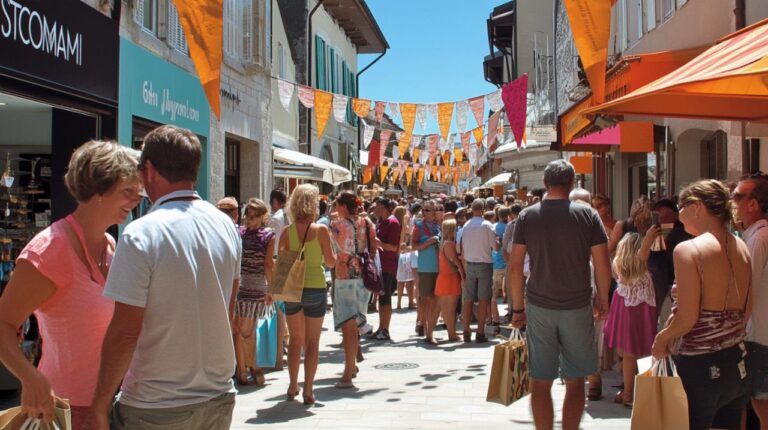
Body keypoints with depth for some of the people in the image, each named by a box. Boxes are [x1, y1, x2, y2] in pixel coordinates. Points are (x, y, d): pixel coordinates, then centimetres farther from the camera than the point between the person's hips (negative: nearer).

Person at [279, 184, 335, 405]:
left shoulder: (287, 231, -3)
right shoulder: (321, 229, -9)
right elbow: (331, 262, -5)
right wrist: (331, 245, 12)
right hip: (315, 289, -2)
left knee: (295, 339, 17)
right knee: (312, 341, 8)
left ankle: (293, 386, 23)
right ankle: (308, 389, 8)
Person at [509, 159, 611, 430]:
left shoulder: (527, 216, -1)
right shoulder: (588, 215, -4)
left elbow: (515, 267, -3)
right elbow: (603, 265, -3)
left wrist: (518, 307, 5)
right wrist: (602, 300, 11)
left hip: (539, 308, 1)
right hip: (578, 307, 0)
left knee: (540, 382, 8)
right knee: (575, 381, 12)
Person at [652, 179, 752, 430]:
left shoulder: (689, 249, -16)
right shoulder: (741, 248, 6)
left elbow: (687, 318, -19)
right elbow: (745, 312, 13)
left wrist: (662, 338, -2)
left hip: (700, 366, -7)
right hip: (737, 364, 7)